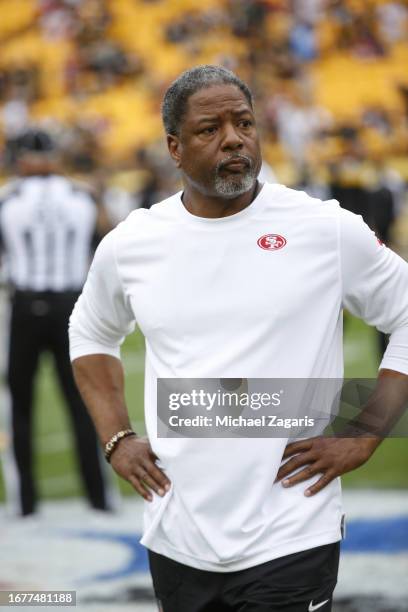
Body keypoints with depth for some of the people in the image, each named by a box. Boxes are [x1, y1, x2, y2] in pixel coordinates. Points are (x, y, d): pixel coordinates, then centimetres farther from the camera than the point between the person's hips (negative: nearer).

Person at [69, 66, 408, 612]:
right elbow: (90, 336, 24)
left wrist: (363, 438, -4)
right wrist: (116, 439, 11)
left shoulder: (329, 231, -4)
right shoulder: (129, 246, 5)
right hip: (175, 543, 3)